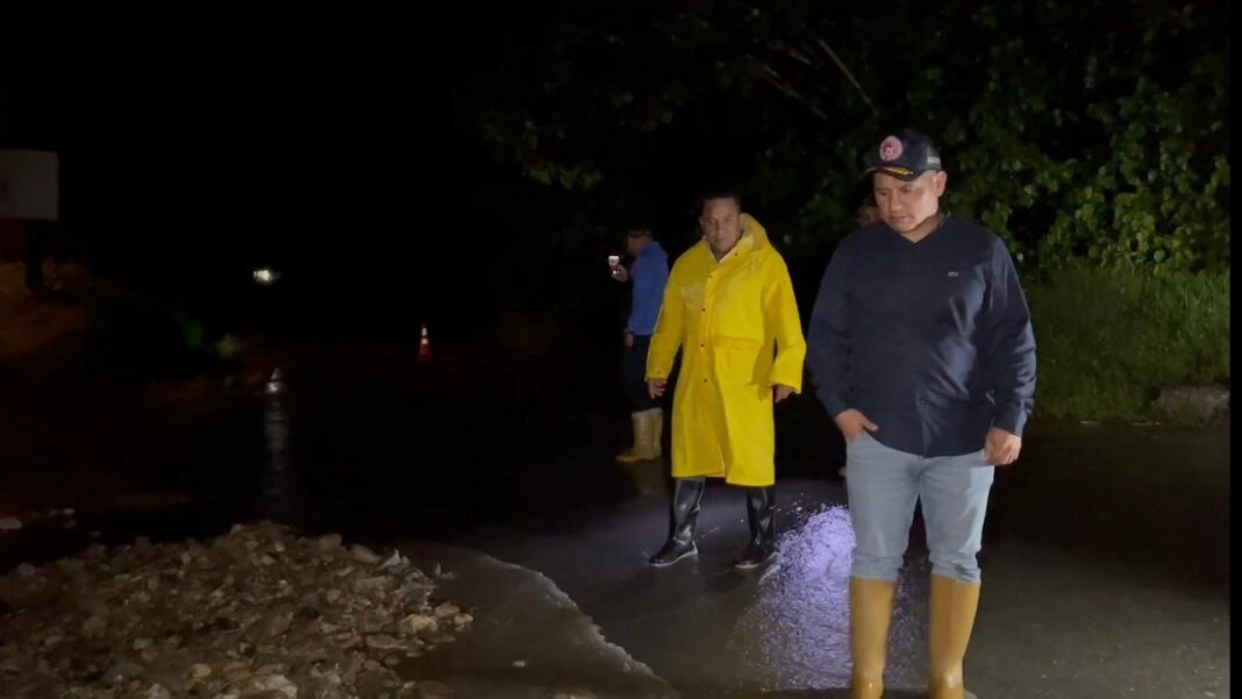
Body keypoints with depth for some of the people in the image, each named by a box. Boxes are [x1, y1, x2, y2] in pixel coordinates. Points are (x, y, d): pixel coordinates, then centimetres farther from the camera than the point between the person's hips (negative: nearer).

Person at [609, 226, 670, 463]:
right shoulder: (657, 258, 17)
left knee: (636, 389, -6)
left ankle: (643, 446, -6)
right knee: (649, 390, 12)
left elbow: (643, 298, -18)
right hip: (656, 333, 10)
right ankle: (654, 444, 14)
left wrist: (631, 329, -15)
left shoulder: (646, 260, -12)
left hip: (644, 334, -9)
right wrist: (627, 277, 17)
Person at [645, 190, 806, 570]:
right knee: (688, 461, 14)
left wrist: (785, 373, -21)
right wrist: (657, 367, 14)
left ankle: (763, 541, 23)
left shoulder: (765, 261, -8)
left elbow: (786, 322, -13)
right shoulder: (687, 264, 6)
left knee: (753, 464, 5)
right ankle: (681, 538, 29)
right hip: (694, 383, 5)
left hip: (746, 384, -5)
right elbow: (670, 321, 13)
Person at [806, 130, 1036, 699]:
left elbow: (1013, 341, 0)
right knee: (875, 558, 6)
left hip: (964, 440, 0)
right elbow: (825, 335, 5)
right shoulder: (855, 252, 1)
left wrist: (1010, 419, -6)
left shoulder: (981, 251, -1)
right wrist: (839, 405, -5)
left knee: (957, 559, 11)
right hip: (877, 437, 0)